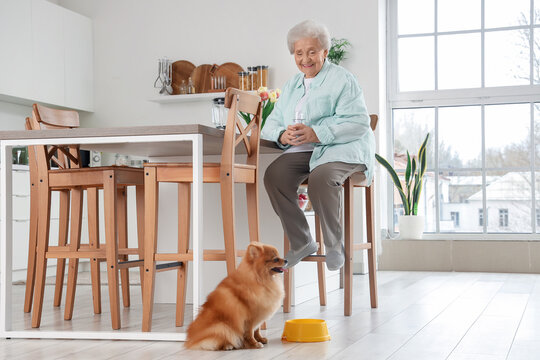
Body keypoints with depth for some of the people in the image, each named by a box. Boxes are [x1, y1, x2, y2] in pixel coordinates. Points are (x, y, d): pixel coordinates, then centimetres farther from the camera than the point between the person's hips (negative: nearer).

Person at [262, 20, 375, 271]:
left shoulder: (342, 79, 0)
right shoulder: (291, 86, 22)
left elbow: (358, 122, -12)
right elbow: (271, 124, 16)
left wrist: (316, 133, -24)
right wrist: (283, 135, -10)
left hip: (342, 149, -5)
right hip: (303, 151, 6)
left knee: (321, 177, -37)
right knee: (274, 174, -24)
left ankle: (334, 244, -16)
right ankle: (301, 242, -11)